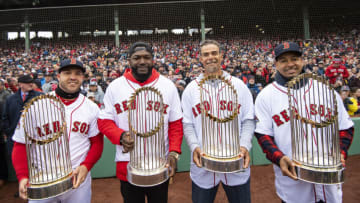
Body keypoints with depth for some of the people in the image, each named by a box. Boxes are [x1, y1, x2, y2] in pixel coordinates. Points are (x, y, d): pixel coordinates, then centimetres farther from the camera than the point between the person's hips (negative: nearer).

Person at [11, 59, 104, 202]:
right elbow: (21, 143, 0)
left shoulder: (92, 108, -2)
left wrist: (86, 166, -14)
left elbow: (97, 143, 2)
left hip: (78, 180, 1)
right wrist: (23, 176, -12)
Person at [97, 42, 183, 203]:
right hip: (127, 166, 1)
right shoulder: (114, 87, -1)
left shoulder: (168, 86, -1)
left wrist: (174, 152, -12)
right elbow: (104, 121, 2)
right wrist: (120, 136, -18)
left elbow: (176, 123, 0)